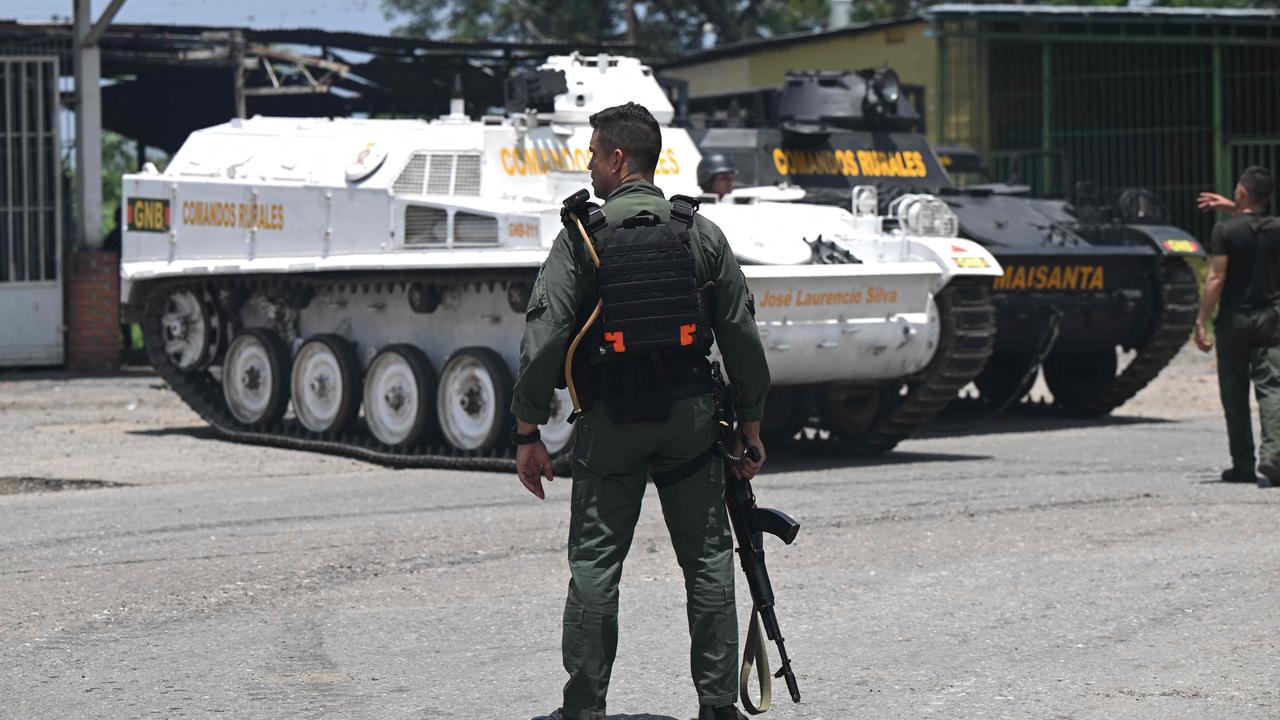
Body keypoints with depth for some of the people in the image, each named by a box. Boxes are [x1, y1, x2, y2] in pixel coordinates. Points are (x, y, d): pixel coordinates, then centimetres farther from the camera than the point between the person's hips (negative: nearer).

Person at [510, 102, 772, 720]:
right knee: (708, 558, 9)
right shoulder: (702, 234, 5)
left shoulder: (581, 236, -5)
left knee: (595, 561, 4)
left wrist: (527, 433, -4)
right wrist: (750, 424, 13)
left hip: (609, 422, -3)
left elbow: (544, 338, -10)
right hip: (690, 414, 3)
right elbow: (742, 337, 5)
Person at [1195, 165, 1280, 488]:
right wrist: (1232, 208, 30)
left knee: (1235, 393, 9)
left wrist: (1201, 322, -11)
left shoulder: (1225, 230, -11)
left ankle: (1243, 465, 14)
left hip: (1234, 319, -2)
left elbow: (1215, 279, -15)